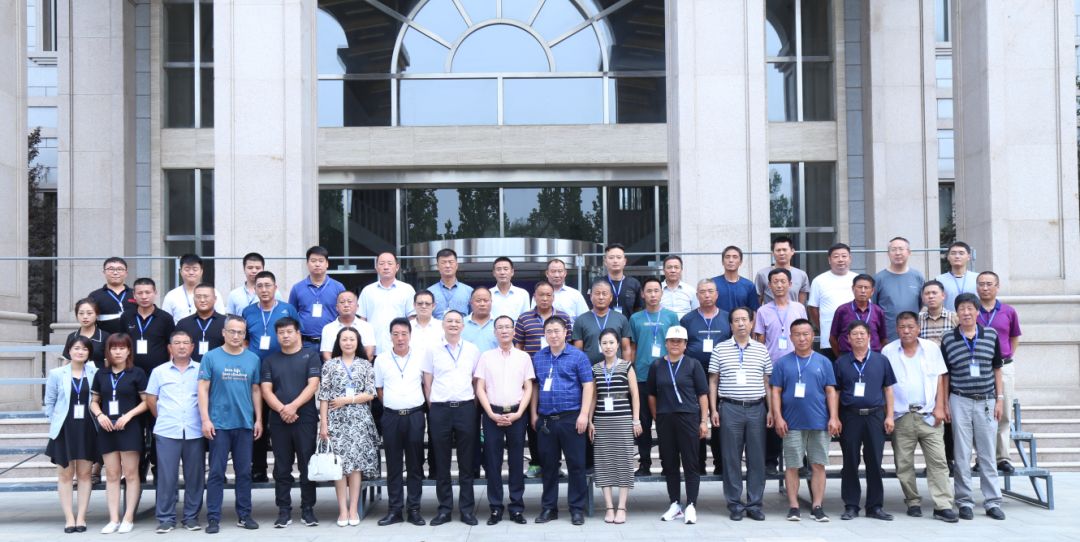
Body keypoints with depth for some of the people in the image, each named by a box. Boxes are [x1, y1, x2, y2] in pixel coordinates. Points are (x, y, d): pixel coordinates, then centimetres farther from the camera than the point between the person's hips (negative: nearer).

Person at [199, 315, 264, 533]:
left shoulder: (253, 359, 6)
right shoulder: (211, 357, -1)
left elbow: (256, 391, 11)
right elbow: (203, 389, -3)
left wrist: (258, 419, 7)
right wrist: (205, 419, -10)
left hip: (245, 424, 3)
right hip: (219, 424, -2)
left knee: (244, 472, 8)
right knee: (216, 472, 1)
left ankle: (244, 515, 17)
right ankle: (213, 518, 6)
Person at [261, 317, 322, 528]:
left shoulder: (310, 356, 4)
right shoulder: (270, 360, 12)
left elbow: (313, 385, -5)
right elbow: (265, 390, 3)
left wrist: (293, 406, -15)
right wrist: (282, 409, -12)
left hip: (306, 419, -2)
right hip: (278, 421, 2)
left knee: (307, 466, 1)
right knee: (282, 468, 5)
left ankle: (308, 510, 8)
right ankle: (284, 511, 10)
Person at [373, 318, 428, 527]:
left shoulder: (421, 356, 2)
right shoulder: (381, 359, 4)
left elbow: (426, 384, 9)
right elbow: (379, 389, 11)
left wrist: (414, 405, 5)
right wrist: (393, 405, 7)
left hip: (415, 415, -1)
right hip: (391, 416, 1)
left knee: (415, 464, 4)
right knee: (393, 465, 5)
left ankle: (414, 509, 10)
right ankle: (394, 510, 10)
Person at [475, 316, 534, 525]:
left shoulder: (524, 357, 6)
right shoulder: (486, 357, 6)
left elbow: (528, 388, 4)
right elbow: (480, 388, 3)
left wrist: (518, 414, -7)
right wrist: (492, 414, -7)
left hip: (517, 414, 0)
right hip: (492, 414, 0)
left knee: (516, 461, 4)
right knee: (493, 462, 2)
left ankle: (517, 507, 11)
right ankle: (495, 508, 10)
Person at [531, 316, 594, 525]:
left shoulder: (578, 356, -1)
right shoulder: (538, 357, 11)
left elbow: (588, 386, -4)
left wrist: (583, 414, -12)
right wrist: (534, 414, 9)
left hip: (571, 418, -3)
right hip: (545, 419, 4)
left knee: (576, 464, 0)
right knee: (548, 464, 10)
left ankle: (577, 508, 9)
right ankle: (548, 507, 19)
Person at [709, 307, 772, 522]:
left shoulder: (761, 350, 9)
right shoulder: (720, 349, 5)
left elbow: (767, 382, 10)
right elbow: (713, 382, 6)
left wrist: (771, 410, 4)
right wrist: (713, 410, -1)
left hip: (756, 408, 1)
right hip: (730, 408, -1)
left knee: (757, 458, 4)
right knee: (731, 458, 2)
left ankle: (755, 504, 12)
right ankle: (735, 504, 10)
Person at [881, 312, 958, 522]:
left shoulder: (932, 348, 6)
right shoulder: (888, 351, 5)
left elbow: (940, 379, 7)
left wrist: (939, 407, -2)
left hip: (928, 415, 0)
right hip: (901, 416, 0)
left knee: (938, 461, -5)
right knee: (904, 464, 4)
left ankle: (943, 505, -4)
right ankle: (913, 503, 16)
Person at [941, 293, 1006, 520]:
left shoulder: (991, 335, 4)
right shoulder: (948, 339, 1)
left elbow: (997, 369, 8)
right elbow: (945, 374, 5)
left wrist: (1000, 398, 3)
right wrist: (944, 404, 1)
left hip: (986, 401, 1)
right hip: (960, 401, -1)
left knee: (988, 454, 5)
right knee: (962, 454, 3)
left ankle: (993, 502, 11)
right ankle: (964, 502, 10)